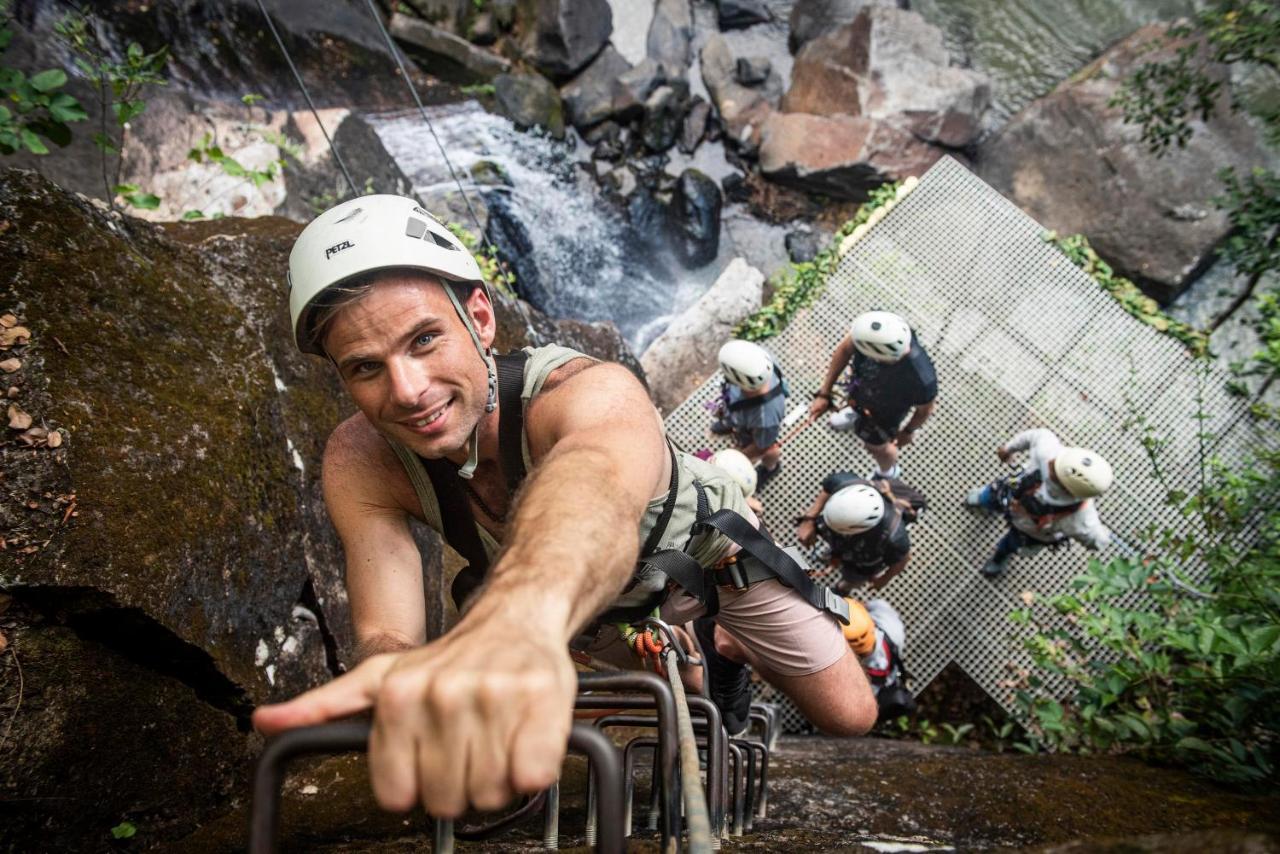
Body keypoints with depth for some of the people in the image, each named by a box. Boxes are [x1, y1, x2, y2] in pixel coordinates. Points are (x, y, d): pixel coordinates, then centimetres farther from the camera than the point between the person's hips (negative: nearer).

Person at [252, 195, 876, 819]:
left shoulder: (590, 390, -45)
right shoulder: (360, 465, -30)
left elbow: (597, 474, -69)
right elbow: (385, 635, -37)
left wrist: (519, 617, -92)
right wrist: (396, 674, -63)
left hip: (697, 545, -3)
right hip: (551, 591, 4)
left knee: (850, 715, -1)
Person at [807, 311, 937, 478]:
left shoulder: (921, 380, -48)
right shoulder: (876, 329, -40)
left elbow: (924, 410, -23)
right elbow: (844, 350, -18)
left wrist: (908, 431, -2)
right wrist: (824, 394, -13)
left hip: (884, 413, -3)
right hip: (860, 383, 4)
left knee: (876, 447, 27)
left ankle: (887, 473, 62)